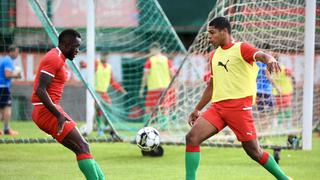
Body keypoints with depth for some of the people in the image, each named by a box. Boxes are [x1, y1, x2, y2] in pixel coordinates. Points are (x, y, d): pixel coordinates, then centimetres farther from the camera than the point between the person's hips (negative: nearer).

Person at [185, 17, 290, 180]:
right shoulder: (214, 56, 18)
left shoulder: (241, 48, -3)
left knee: (254, 151, -2)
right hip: (217, 106, 6)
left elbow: (260, 55, -23)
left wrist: (269, 59, -48)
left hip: (239, 106, -6)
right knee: (192, 137, -11)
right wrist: (197, 110, 27)